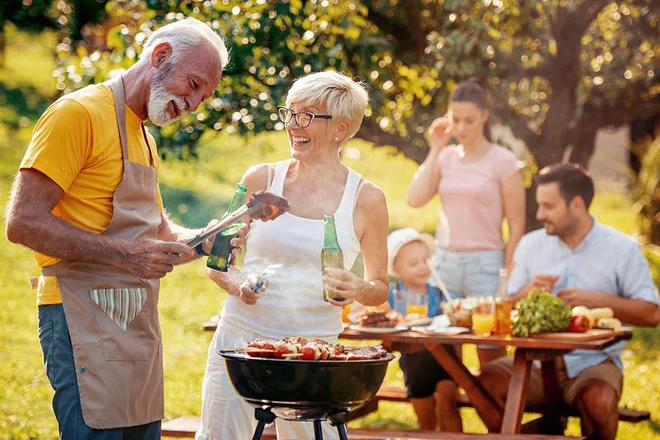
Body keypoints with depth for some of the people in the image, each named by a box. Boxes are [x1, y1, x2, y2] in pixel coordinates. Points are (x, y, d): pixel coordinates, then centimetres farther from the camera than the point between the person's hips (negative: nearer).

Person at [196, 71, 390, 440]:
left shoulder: (366, 199, 1)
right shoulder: (261, 179, 4)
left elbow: (380, 287, 9)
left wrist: (359, 290, -13)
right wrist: (235, 283, -10)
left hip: (315, 349, -1)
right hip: (242, 337, 1)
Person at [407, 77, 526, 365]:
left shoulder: (502, 161, -3)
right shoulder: (446, 157, 10)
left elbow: (516, 226, -2)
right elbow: (415, 199, -4)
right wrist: (435, 149, -1)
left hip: (485, 264, -4)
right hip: (444, 262, 4)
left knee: (490, 351, -4)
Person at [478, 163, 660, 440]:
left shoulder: (622, 249, 2)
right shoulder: (530, 245, 12)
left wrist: (597, 300, -13)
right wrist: (526, 293, -9)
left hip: (592, 361, -3)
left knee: (599, 400, -36)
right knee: (487, 381, -27)